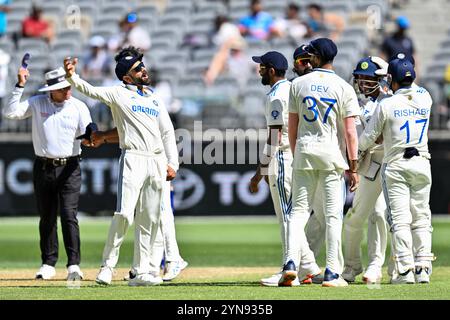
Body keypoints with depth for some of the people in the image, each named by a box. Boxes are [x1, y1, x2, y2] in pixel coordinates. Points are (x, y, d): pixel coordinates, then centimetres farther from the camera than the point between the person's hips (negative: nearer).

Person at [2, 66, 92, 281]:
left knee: (69, 215, -11)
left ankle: (74, 265, -10)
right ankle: (48, 264, 17)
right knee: (46, 218, 8)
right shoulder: (37, 103, 0)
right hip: (43, 167, 2)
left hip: (69, 168, -2)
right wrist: (20, 86, -16)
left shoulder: (78, 107, -1)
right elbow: (10, 113, -11)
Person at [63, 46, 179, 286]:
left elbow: (167, 133, 18)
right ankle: (107, 266, -9)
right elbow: (91, 91, -9)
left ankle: (140, 272, 9)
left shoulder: (156, 100, 20)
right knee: (124, 214, -17)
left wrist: (172, 163, 7)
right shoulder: (119, 94, 5)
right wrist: (72, 77, -28)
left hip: (157, 163, 5)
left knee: (149, 220, 5)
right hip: (133, 159, -5)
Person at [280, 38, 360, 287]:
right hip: (332, 154, -2)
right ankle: (332, 273, 0)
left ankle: (291, 263, -10)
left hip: (304, 149, 2)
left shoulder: (298, 84, 3)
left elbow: (292, 127, 6)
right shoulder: (344, 88, -3)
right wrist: (353, 166, -4)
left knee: (298, 210, 6)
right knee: (333, 214, 2)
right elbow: (350, 131, -7)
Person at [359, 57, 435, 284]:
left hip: (395, 166, -3)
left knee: (400, 219, -3)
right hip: (422, 164, 3)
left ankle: (405, 271, -8)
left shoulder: (387, 105, -9)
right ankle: (423, 269, 4)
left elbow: (368, 138, -2)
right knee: (421, 218, 8)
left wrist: (360, 149, 18)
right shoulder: (425, 99, 1)